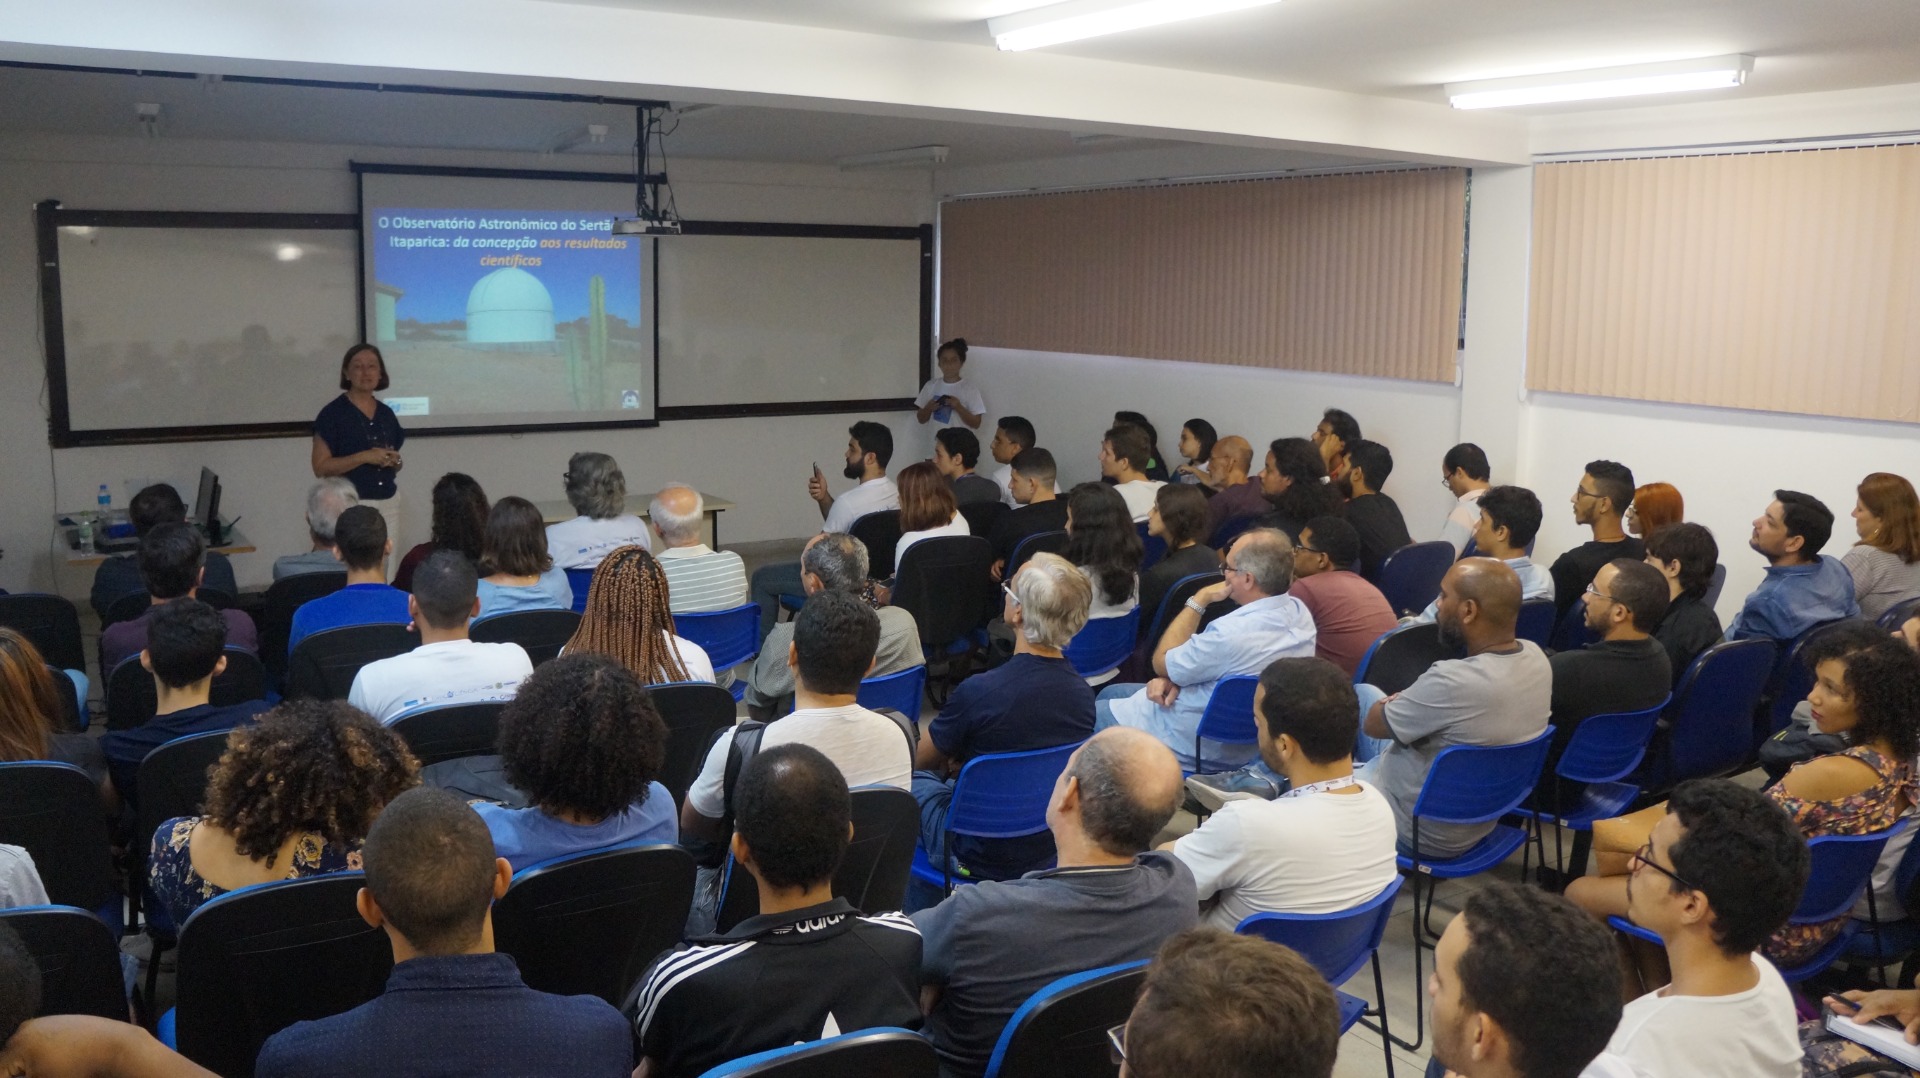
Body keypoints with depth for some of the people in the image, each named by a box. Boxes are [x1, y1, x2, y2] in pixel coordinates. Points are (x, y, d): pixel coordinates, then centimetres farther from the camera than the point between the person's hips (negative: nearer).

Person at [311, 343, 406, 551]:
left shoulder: (386, 414, 12)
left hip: (388, 503, 5)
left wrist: (395, 461, 0)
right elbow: (320, 467, -9)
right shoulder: (333, 413, -4)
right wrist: (364, 457, -18)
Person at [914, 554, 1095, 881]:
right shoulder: (1083, 693, -12)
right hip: (1052, 851, 6)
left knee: (912, 778, 19)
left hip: (982, 862, -5)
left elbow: (921, 759, -8)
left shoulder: (978, 692, -29)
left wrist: (954, 758, 13)